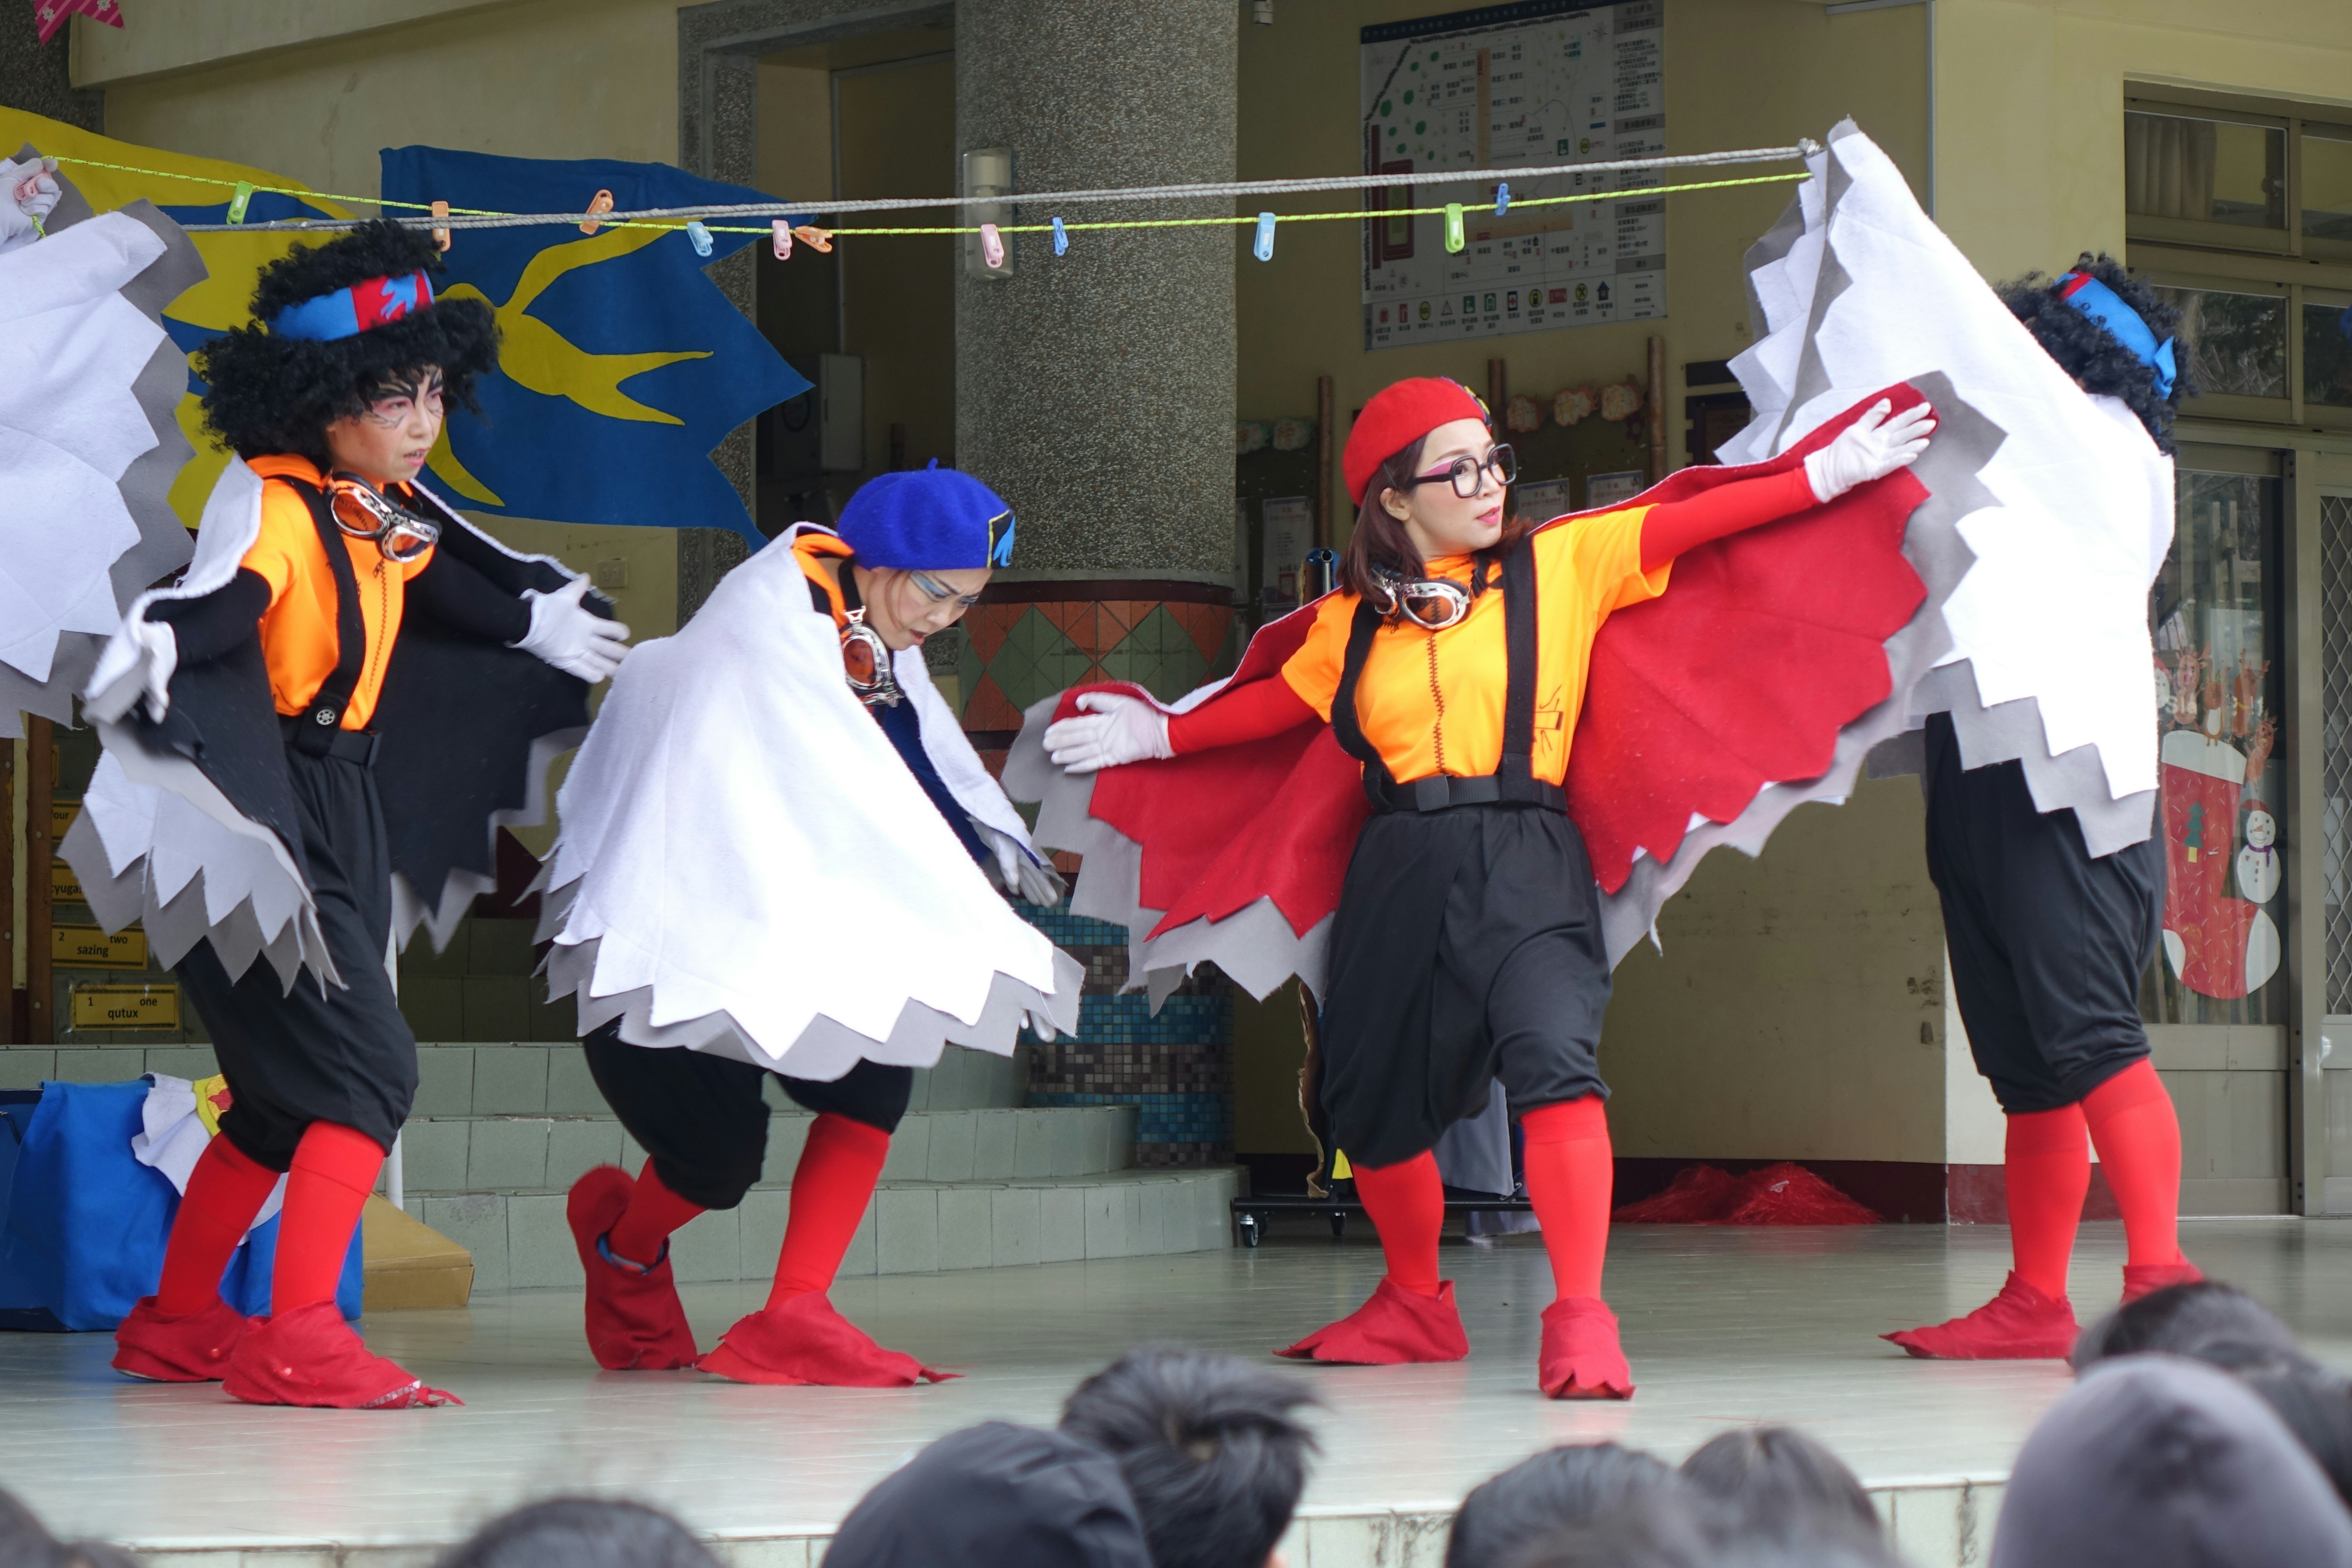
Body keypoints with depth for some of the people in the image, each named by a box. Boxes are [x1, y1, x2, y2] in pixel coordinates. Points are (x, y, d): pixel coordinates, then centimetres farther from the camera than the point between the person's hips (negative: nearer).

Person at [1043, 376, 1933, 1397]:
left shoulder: (1561, 564, 8)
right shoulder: (1351, 620, 14)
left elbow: (1687, 523, 3)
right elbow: (1279, 702, 27)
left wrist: (1832, 473, -2)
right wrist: (1160, 737, 29)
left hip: (1524, 861, -4)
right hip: (1399, 871, 4)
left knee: (1553, 1056, -26)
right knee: (1369, 1102, 11)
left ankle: (1581, 1322, -26)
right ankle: (1416, 1305, 36)